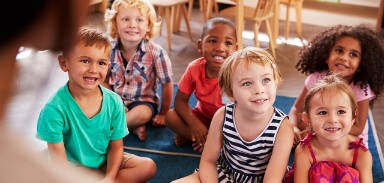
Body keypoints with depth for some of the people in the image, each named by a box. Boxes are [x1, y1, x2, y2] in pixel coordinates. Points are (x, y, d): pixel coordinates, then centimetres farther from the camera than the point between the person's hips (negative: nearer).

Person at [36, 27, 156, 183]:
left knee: (148, 166, -11)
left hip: (104, 161, 4)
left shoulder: (114, 102, -12)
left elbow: (116, 147, -5)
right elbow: (58, 158, -19)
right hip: (72, 166, -4)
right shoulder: (55, 109, -23)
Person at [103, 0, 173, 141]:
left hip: (143, 102, -3)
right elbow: (105, 81, 2)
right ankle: (133, 126, -16)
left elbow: (167, 84, -8)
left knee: (143, 114, -36)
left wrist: (163, 114, -1)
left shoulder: (156, 53, -19)